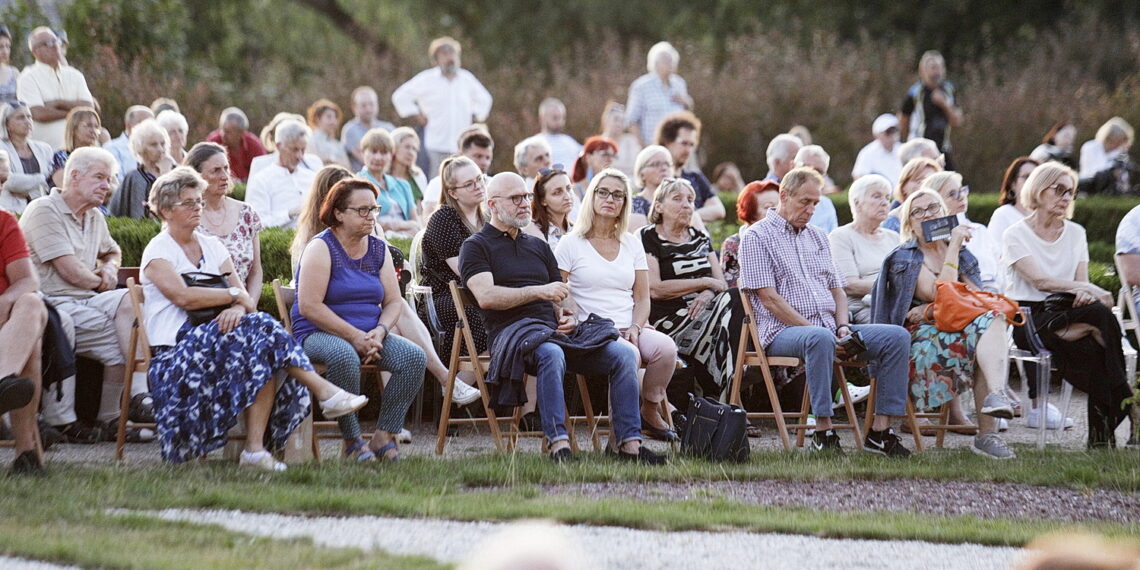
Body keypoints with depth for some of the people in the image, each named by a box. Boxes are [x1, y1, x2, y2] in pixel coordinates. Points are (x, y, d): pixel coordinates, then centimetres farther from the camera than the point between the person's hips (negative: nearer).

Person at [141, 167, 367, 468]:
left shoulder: (211, 246, 20)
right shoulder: (157, 251, 2)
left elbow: (244, 296, 9)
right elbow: (183, 296, -16)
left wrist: (238, 308, -16)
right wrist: (235, 295, -7)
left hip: (216, 337, 6)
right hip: (176, 349, -6)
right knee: (259, 328, -28)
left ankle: (256, 447, -34)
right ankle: (325, 393, -30)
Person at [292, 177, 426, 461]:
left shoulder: (378, 249, 13)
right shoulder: (321, 248, -7)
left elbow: (394, 301, 11)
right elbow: (309, 306, -16)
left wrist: (379, 332, -11)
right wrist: (354, 336, -18)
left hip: (369, 334, 6)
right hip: (318, 334, -6)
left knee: (414, 357, -20)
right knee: (345, 356, -39)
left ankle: (384, 436, -15)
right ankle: (352, 440, -27)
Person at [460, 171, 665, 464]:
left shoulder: (539, 246, 29)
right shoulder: (476, 247, 8)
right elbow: (486, 296, -9)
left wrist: (569, 316, 2)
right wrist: (539, 291, -15)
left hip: (555, 329, 6)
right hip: (512, 328, -6)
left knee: (623, 354, -16)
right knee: (551, 354, -41)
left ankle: (629, 444, -20)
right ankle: (559, 445, -45)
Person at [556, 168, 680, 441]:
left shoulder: (632, 245, 19)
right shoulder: (571, 244, 5)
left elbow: (642, 298, 15)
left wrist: (636, 327, -5)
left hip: (629, 329, 4)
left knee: (665, 346, -28)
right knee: (627, 354, -36)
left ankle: (651, 412, -8)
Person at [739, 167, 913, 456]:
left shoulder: (817, 237, 23)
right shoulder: (757, 237, -1)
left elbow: (837, 290, 22)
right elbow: (769, 298, -10)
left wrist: (842, 327, -1)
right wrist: (819, 332, -16)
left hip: (828, 327, 7)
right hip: (783, 332, -7)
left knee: (897, 336, -12)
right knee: (820, 339, -41)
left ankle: (880, 430, -15)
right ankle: (823, 431, -36)